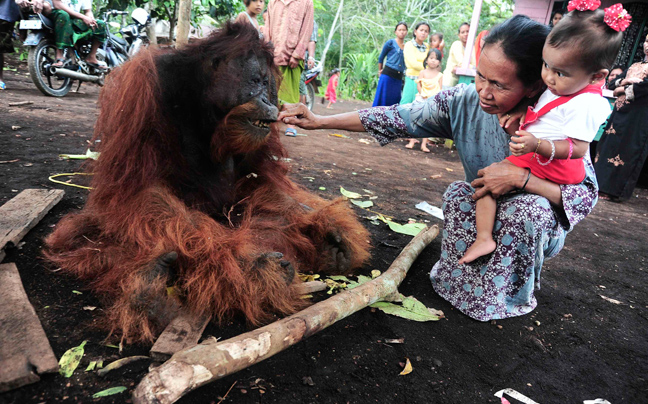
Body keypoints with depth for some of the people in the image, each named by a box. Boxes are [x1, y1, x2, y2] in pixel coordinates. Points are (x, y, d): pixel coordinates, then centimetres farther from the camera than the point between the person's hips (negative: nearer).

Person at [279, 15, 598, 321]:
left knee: (529, 205, -33)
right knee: (458, 194, -27)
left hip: (535, 226, -2)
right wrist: (320, 121, -21)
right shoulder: (464, 102, -20)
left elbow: (587, 195, -24)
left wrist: (520, 177, -39)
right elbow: (398, 118, -17)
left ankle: (508, 295, -8)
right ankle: (463, 279, -4)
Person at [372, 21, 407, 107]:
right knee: (382, 100, -4)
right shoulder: (391, 43, 0)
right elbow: (381, 57, 10)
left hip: (399, 78, 4)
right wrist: (380, 70, 16)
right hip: (388, 75, -4)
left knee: (394, 102, 5)